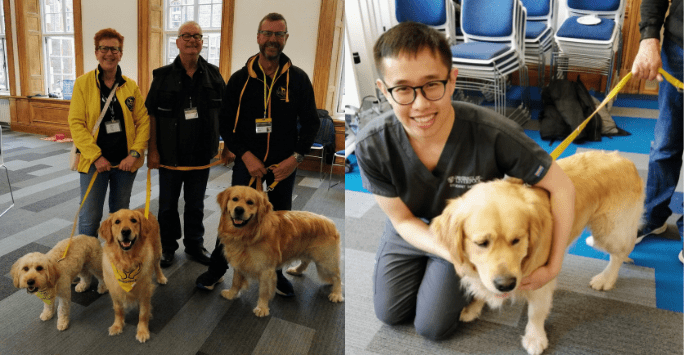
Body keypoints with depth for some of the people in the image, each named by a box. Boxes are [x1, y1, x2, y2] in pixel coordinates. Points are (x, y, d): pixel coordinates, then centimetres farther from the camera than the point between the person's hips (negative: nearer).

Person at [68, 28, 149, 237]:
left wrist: (135, 153, -10)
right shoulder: (83, 83, -3)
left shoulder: (131, 86, 3)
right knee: (90, 217, 2)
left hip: (125, 161, 2)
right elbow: (76, 124, -7)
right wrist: (95, 156, -14)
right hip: (94, 161, -2)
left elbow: (143, 122, 2)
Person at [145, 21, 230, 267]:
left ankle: (194, 245, 31)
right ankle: (168, 247, 30)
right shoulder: (163, 76, -4)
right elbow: (151, 114, -3)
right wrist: (153, 150, -6)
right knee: (168, 205, 13)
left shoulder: (213, 75, 1)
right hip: (170, 155, -1)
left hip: (202, 155, 1)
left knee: (195, 205, 15)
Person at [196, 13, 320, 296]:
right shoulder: (240, 79, -2)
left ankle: (274, 273, 33)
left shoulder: (298, 79, -2)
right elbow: (225, 123, 0)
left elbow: (311, 122, 0)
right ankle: (216, 270, 28)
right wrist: (246, 155, -12)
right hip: (247, 163, -1)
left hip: (284, 167, 1)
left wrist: (296, 157, -11)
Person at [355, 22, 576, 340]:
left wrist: (553, 267, -25)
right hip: (411, 231, 2)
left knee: (432, 327, 3)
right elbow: (403, 219, -18)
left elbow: (562, 187, -25)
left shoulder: (493, 133, -38)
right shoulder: (372, 146, -32)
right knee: (389, 314, 17)